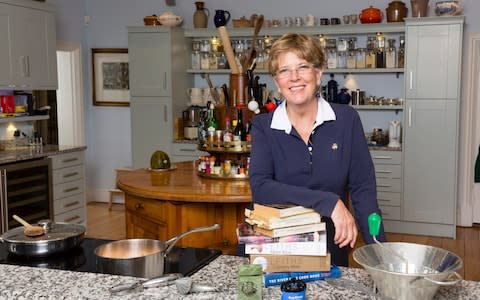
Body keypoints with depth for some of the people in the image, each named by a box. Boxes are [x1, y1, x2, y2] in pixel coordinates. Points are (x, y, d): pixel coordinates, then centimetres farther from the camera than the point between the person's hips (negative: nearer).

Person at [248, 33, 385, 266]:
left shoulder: (346, 120, 0)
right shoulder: (263, 126, 0)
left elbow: (363, 190, -1)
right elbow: (259, 188, -14)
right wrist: (328, 202, -21)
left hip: (332, 252, 1)